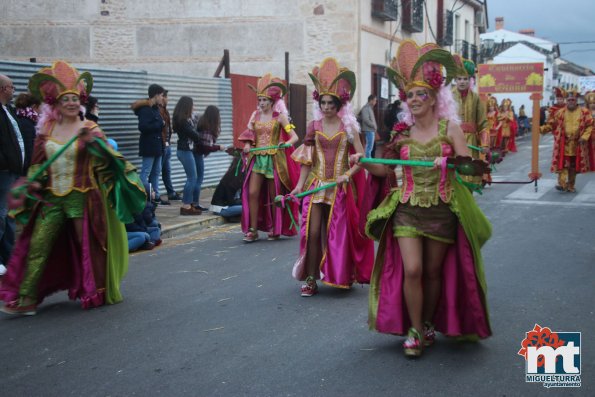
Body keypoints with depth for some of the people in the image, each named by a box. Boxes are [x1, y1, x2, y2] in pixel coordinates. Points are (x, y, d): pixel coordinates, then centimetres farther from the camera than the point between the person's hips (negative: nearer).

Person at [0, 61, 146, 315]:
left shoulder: (89, 129, -2)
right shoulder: (46, 129, 8)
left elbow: (107, 161, -9)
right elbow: (38, 162, 15)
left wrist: (96, 144, -26)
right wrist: (32, 182, 1)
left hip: (81, 197, -3)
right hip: (51, 198, 3)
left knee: (88, 246, 6)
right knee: (37, 246, -1)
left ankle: (96, 294, 24)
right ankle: (26, 299, 5)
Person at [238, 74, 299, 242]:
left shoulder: (279, 116, -4)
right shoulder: (255, 115, 8)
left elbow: (294, 136, -9)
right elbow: (248, 134, 12)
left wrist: (287, 143, -30)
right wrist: (247, 145, -9)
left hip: (274, 159, -3)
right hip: (257, 158, 3)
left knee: (274, 196, 5)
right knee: (252, 193, -7)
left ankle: (275, 229, 21)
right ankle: (253, 230, -1)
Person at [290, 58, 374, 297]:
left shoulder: (348, 127, -1)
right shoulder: (314, 127, 4)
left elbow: (361, 157, -4)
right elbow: (306, 160, 4)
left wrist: (347, 175, -18)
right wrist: (299, 185, -3)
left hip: (340, 187, -1)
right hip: (316, 185, 1)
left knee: (338, 233, 5)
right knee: (313, 232, -5)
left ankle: (340, 276, 22)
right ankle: (310, 279, 2)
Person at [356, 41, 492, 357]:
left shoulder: (449, 128, -3)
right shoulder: (402, 132, 4)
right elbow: (384, 169, 10)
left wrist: (449, 164, -29)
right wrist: (365, 163, -8)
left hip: (441, 209, -1)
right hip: (407, 209, 1)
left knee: (433, 272, 11)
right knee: (411, 270, -8)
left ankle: (429, 323, 33)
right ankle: (414, 330, 8)